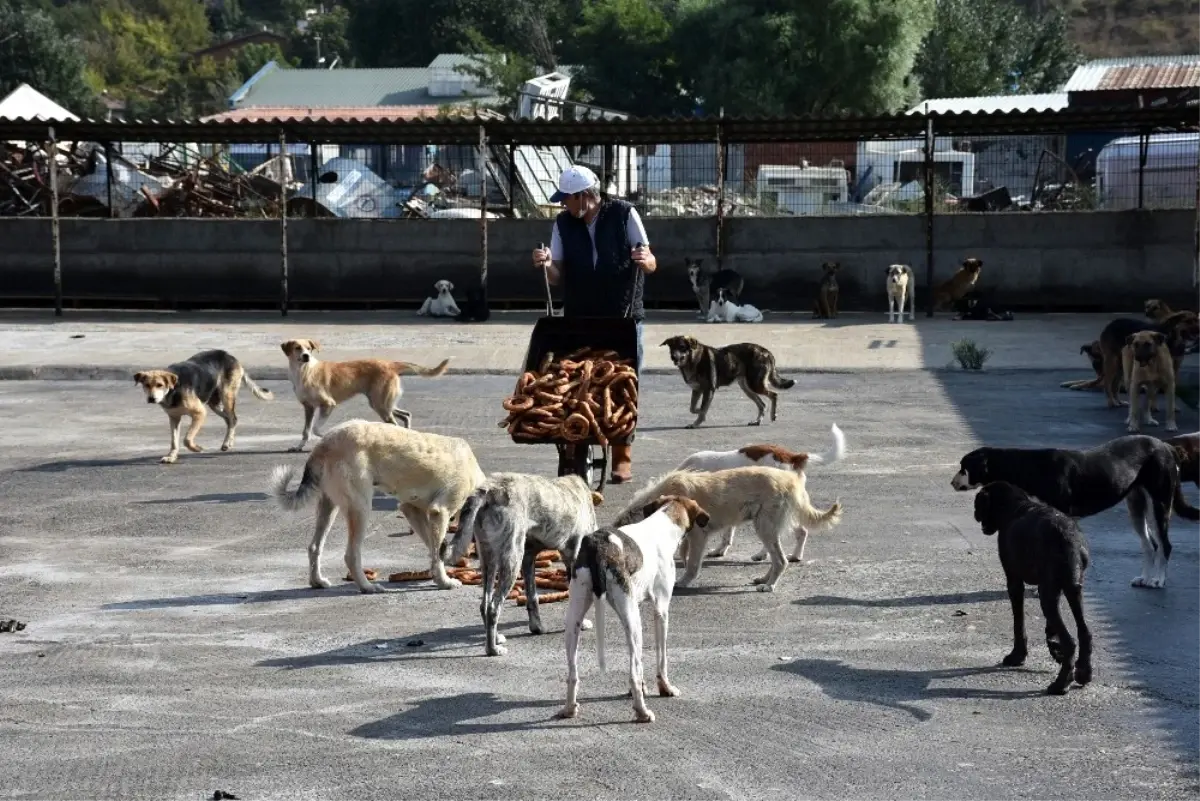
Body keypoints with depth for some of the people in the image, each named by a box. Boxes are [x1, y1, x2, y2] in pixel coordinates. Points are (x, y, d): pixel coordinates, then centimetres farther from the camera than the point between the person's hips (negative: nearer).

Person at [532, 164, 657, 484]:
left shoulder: (624, 215, -5)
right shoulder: (563, 223, 2)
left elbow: (651, 265, -2)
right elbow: (557, 276, 4)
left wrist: (645, 260, -25)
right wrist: (546, 264, -19)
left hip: (623, 317, -2)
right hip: (580, 319, 2)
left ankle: (622, 458, 9)